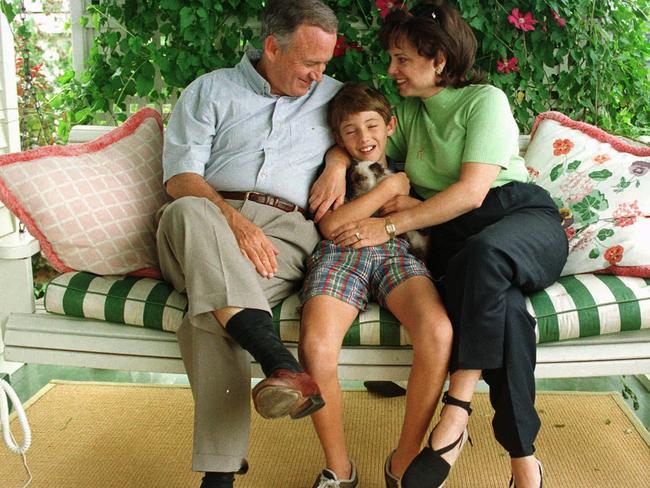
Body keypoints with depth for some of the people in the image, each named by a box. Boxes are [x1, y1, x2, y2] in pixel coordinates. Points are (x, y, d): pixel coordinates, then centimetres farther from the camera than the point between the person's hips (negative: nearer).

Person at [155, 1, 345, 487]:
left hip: (285, 231, 0)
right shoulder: (210, 90, 15)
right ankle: (281, 364, -49)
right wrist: (233, 219, -18)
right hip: (213, 216, 1)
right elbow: (181, 176, 2)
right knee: (189, 211, -39)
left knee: (213, 311, -33)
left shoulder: (334, 96, 24)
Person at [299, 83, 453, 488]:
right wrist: (390, 187, 8)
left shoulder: (405, 172, 32)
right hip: (341, 254, -1)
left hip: (397, 252, 1)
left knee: (438, 333, -34)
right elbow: (332, 225, 7)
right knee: (316, 346, -34)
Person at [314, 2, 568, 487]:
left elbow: (472, 191, -13)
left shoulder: (485, 100, -1)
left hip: (522, 216, -3)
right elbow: (355, 143, 25)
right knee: (500, 305, -34)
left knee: (482, 252, -41)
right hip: (452, 237, 3)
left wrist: (391, 225, -18)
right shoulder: (409, 112, 19)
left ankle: (456, 415, -36)